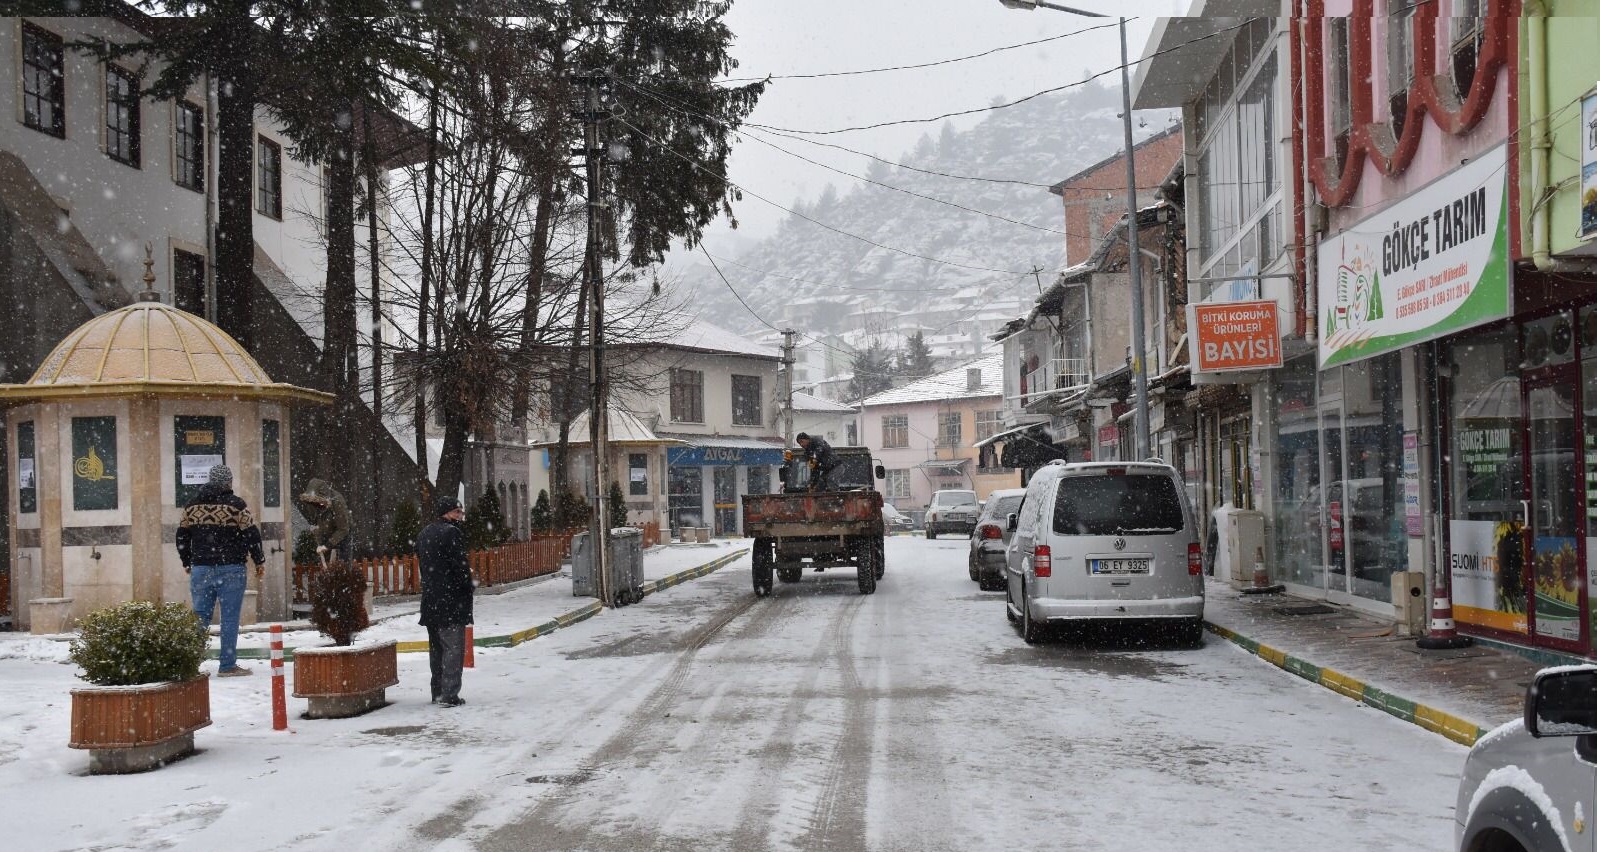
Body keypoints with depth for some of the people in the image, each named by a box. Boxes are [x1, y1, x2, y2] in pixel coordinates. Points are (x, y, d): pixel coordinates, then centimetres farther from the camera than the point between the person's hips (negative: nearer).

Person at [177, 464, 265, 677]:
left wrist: (187, 563, 26)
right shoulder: (236, 505, -6)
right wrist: (259, 561, 6)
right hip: (230, 570, -4)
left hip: (201, 569, 4)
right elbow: (251, 534, -6)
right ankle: (227, 665, 0)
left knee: (200, 617, 10)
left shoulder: (192, 506, 9)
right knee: (230, 618, -1)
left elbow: (182, 536, 14)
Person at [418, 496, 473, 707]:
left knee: (436, 648, 15)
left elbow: (422, 565, 18)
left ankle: (437, 691, 21)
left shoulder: (424, 534, 16)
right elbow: (461, 566, -16)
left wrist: (431, 588, 18)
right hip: (451, 601, -9)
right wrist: (468, 592, -6)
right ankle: (449, 694, -10)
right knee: (453, 647, -6)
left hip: (430, 600, 9)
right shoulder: (452, 532, -13)